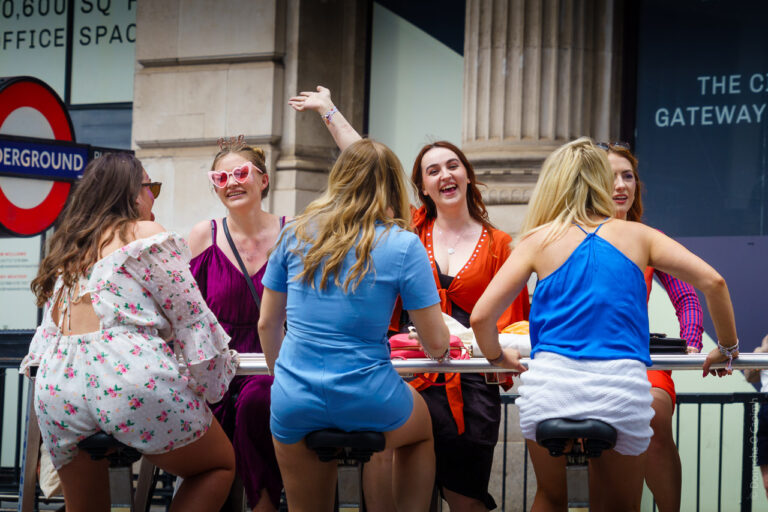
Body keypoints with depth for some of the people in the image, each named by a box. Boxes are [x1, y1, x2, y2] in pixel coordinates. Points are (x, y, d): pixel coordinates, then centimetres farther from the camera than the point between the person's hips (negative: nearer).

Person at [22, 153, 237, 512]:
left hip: (56, 387, 6)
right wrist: (219, 373, 11)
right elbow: (190, 315, 2)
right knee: (219, 467, 12)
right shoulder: (145, 234, 5)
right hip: (133, 380, -6)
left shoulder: (64, 249, 25)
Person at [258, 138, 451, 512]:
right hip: (366, 403, -2)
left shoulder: (296, 234, 1)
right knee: (421, 429, 33)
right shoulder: (403, 246, -8)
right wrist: (439, 350, 20)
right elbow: (436, 344, -4)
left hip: (294, 404, 3)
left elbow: (267, 324, 10)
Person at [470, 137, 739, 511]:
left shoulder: (539, 240, 10)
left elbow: (480, 317, 2)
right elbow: (712, 281, 5)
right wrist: (727, 349, 19)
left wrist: (497, 357, 22)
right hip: (621, 387, 0)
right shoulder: (635, 235, 13)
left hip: (550, 382, 0)